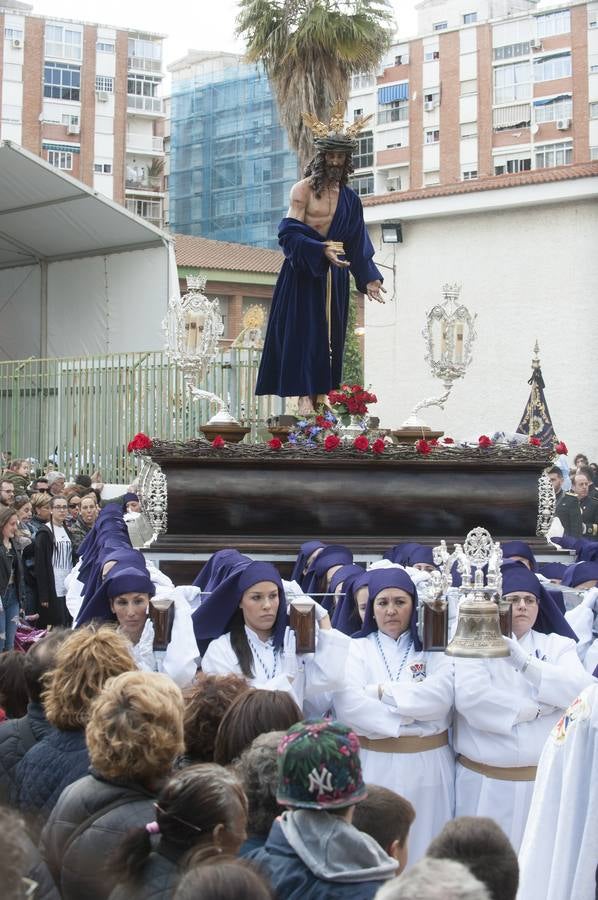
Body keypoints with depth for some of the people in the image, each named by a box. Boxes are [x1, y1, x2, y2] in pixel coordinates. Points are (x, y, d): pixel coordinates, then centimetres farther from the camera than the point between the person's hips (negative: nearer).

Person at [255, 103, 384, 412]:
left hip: (334, 274, 5)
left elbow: (357, 244, 14)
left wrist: (368, 279, 7)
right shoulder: (303, 189, -4)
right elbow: (290, 233, -12)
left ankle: (321, 392, 8)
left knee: (329, 332, 4)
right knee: (303, 329, -8)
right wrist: (321, 250, -25)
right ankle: (304, 394, -9)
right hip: (303, 272, -5)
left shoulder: (349, 198, 11)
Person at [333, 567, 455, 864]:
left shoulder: (434, 648, 7)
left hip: (428, 765, 1)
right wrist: (411, 716, -13)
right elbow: (348, 705, -12)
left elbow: (440, 697, -12)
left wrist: (381, 692, -12)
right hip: (373, 765, -1)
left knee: (425, 848, 6)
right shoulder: (357, 649, 5)